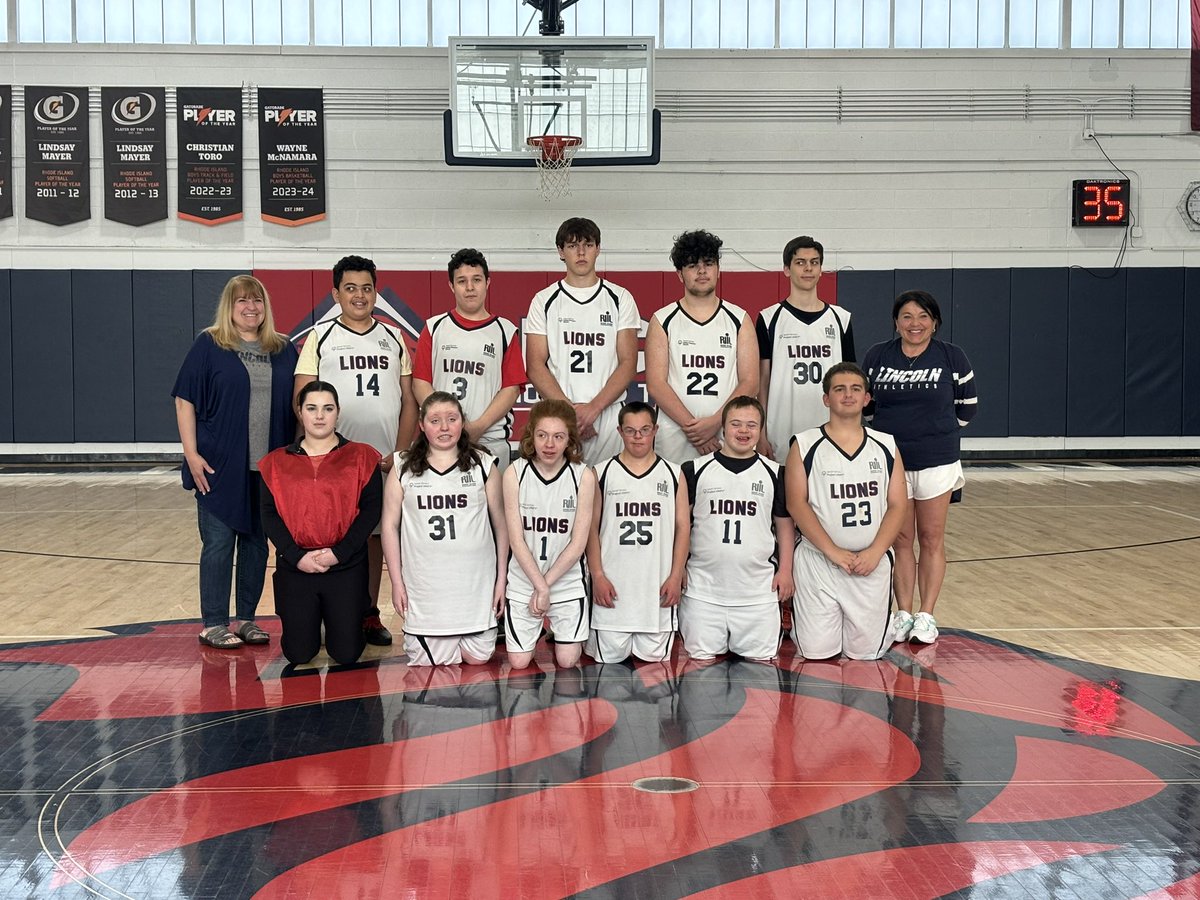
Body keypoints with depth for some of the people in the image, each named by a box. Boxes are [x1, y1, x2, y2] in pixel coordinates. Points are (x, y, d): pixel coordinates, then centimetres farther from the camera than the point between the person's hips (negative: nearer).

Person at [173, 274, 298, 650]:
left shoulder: (284, 350, 10)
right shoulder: (209, 345, -1)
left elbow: (298, 406, 15)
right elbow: (185, 400, -3)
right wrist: (191, 453, -10)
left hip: (270, 467, 4)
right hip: (220, 466, -4)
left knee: (257, 542, 9)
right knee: (218, 543, 0)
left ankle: (247, 619, 21)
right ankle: (213, 625, 8)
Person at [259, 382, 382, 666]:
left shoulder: (361, 457, 1)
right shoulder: (277, 462, 6)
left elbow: (371, 509, -4)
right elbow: (269, 514, 1)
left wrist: (339, 553, -13)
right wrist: (296, 556, -12)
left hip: (347, 568, -1)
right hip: (295, 568, 1)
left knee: (346, 654, -1)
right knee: (298, 654, 1)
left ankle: (336, 619, 32)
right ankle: (310, 619, 35)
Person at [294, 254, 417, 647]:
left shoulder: (393, 339, 12)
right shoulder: (320, 337, 3)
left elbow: (409, 401, 10)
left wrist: (400, 453, -2)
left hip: (385, 461, 3)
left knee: (375, 534, 8)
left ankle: (370, 614, 17)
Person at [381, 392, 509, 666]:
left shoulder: (483, 465, 3)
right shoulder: (403, 469, 3)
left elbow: (500, 524, 6)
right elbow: (390, 526, 5)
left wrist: (502, 578, 4)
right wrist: (396, 582, 1)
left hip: (475, 580, 1)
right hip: (424, 584, -1)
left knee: (477, 658, 2)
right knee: (431, 664, -2)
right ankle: (413, 637, 32)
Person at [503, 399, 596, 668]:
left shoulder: (583, 476, -11)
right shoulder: (515, 473, -11)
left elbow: (578, 542, -9)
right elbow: (516, 539, -10)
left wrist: (547, 585, -12)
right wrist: (539, 586, -14)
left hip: (568, 582, 0)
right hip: (523, 581, 0)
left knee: (567, 660, 3)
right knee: (519, 661, 3)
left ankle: (560, 631, 36)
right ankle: (536, 629, 35)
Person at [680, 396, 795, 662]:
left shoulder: (774, 473, 7)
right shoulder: (696, 470, 4)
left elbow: (784, 524, 12)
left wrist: (785, 570, 5)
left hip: (759, 588, 1)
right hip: (703, 587, -1)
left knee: (761, 657, 4)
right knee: (702, 657, 2)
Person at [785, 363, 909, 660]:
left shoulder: (886, 447, 6)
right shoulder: (805, 446, -2)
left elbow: (898, 505, 2)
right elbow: (796, 504, -8)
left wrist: (875, 552, -12)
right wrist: (833, 551, -16)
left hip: (872, 564, 2)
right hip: (819, 561, -2)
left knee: (866, 652, 5)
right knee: (816, 652, -2)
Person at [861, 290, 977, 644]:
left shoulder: (952, 358, -3)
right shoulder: (876, 356, 0)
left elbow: (967, 405, 8)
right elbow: (864, 401, 13)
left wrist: (939, 429, 8)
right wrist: (892, 427, 5)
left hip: (936, 462, -1)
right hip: (890, 461, 1)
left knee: (931, 539, 5)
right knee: (900, 539, 7)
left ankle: (926, 615, 11)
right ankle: (903, 613, 14)